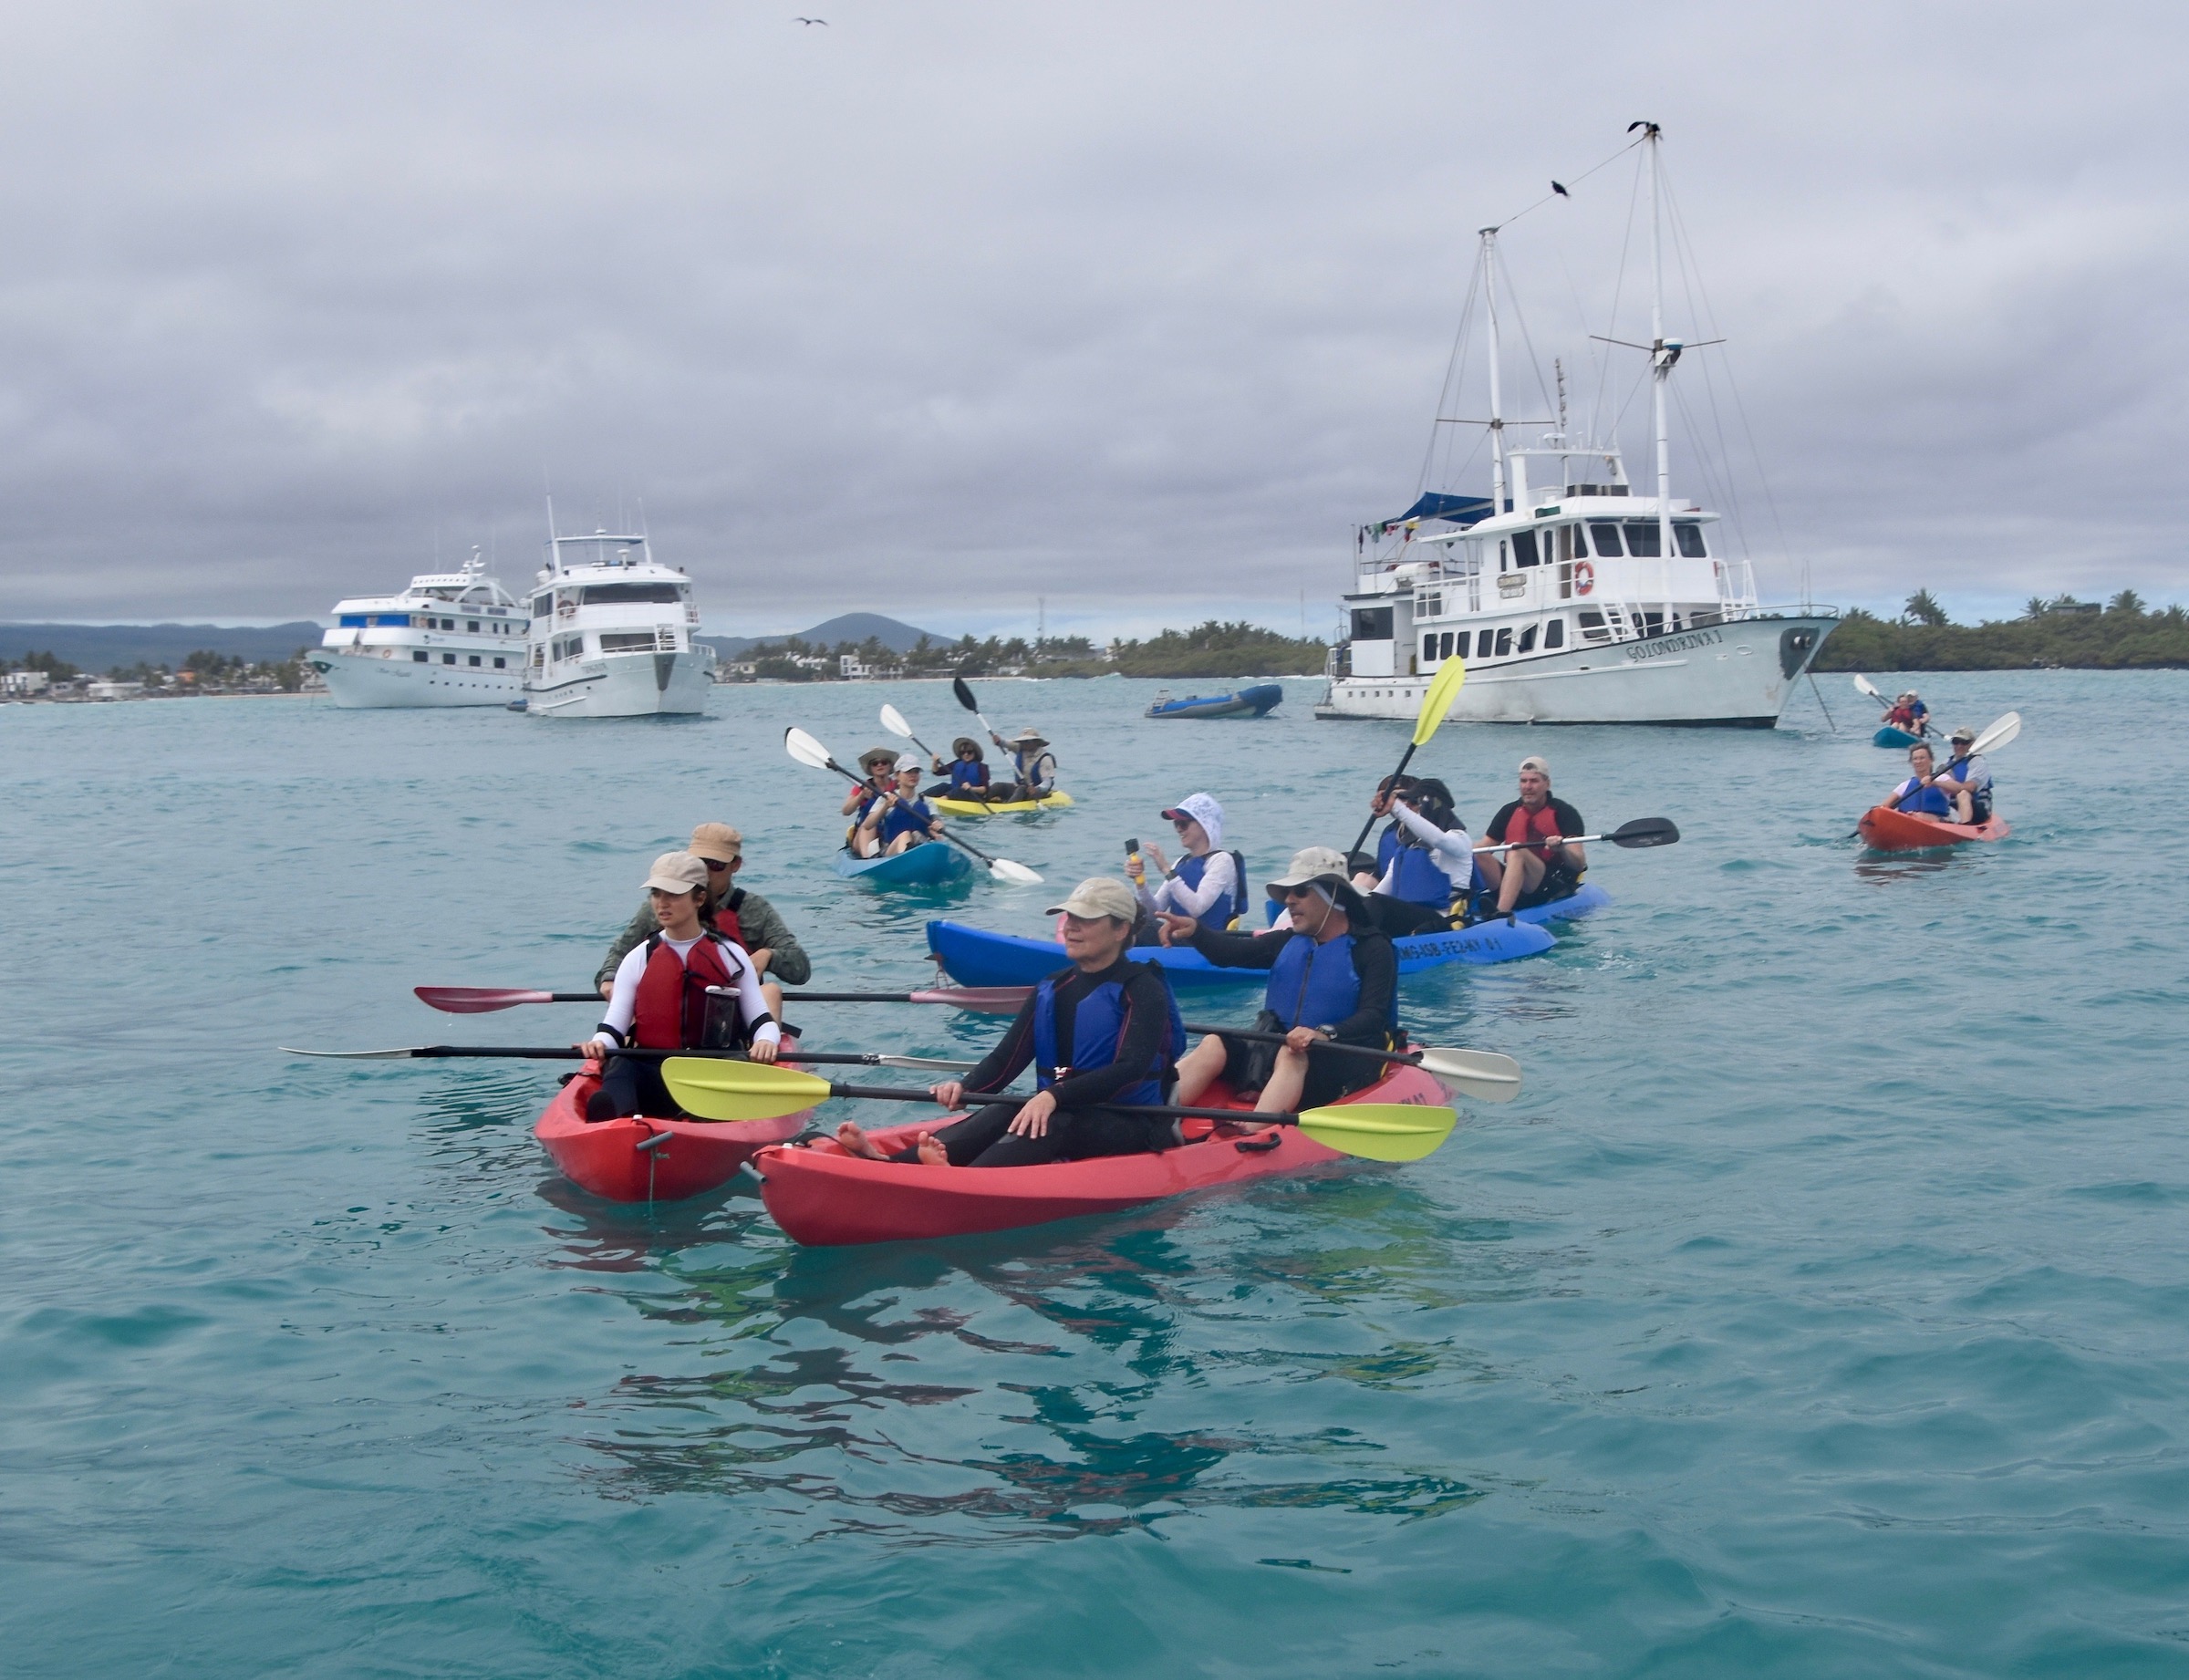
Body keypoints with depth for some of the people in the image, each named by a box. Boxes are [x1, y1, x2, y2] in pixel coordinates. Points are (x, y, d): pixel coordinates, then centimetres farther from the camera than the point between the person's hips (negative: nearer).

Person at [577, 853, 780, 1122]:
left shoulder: (731, 956, 13)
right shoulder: (638, 960, 15)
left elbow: (763, 1022, 12)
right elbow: (613, 1029, 8)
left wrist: (765, 1041, -12)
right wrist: (599, 1044, -16)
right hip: (652, 1073, 0)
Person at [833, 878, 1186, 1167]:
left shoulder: (1143, 990, -8)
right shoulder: (1051, 990, 11)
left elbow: (1131, 1069, -22)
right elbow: (1007, 1058, 4)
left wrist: (1055, 1097, -35)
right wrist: (964, 1087, -19)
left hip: (1133, 1126, -5)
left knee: (1053, 1123, -35)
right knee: (1001, 1114, -25)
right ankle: (887, 1163, -51)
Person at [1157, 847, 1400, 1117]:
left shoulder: (1373, 949, -2)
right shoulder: (1288, 942, 16)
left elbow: (1374, 1018, -16)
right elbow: (1233, 952, 1)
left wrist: (1325, 1034, -34)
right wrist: (1195, 932, -19)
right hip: (1276, 1047, 6)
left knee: (1292, 1056, -35)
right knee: (1216, 1044, -16)